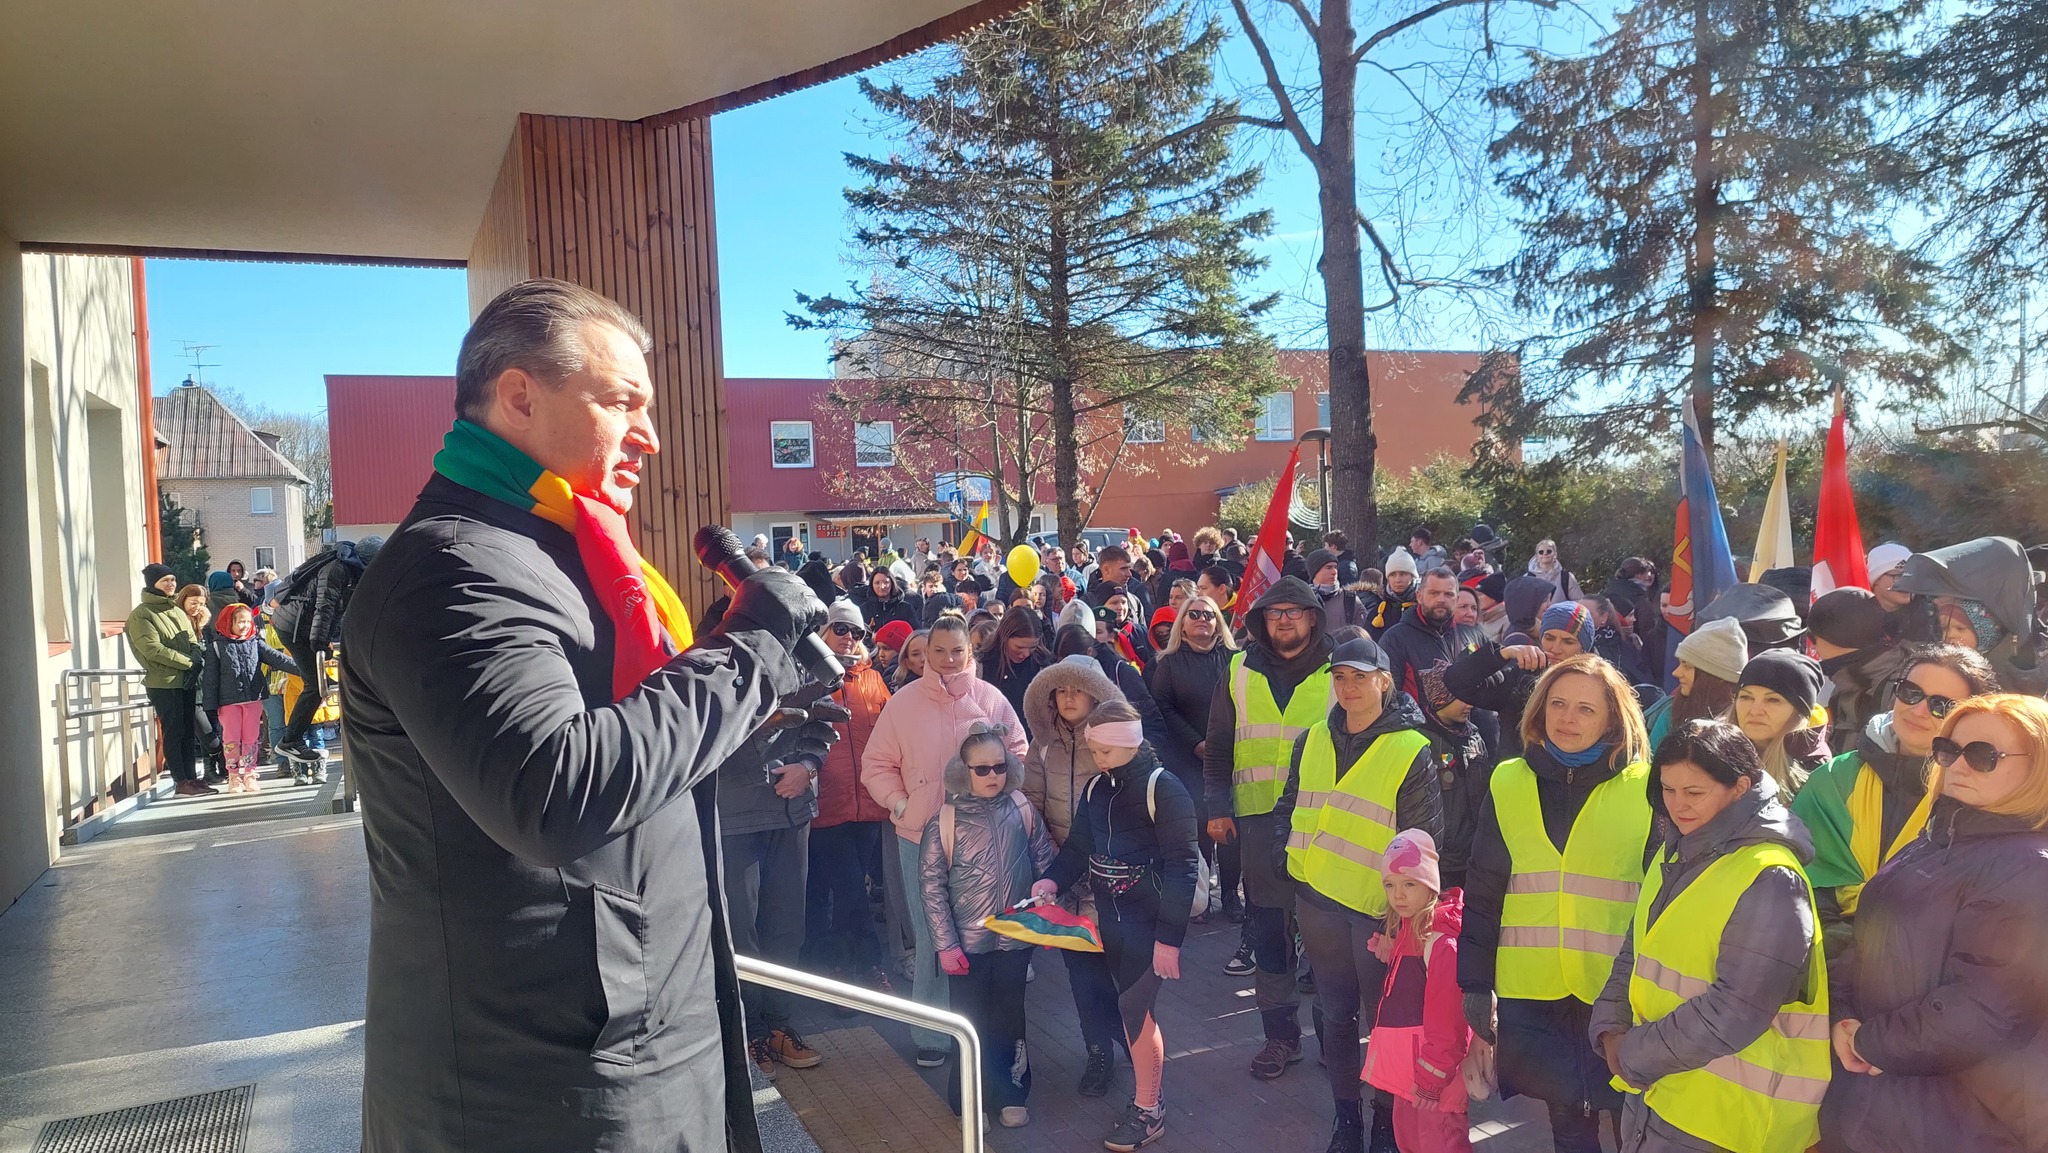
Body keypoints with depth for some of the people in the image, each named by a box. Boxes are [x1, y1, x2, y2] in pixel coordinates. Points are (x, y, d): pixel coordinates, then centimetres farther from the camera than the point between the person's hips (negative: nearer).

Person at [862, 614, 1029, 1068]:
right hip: (920, 834, 0)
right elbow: (877, 764, 4)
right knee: (931, 937, 6)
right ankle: (930, 1035, 20)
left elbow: (1018, 753, 6)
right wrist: (899, 803, -8)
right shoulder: (904, 702, -1)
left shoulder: (990, 699, -1)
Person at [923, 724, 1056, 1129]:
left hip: (1015, 938, 2)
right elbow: (932, 886, -9)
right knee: (971, 1023, 10)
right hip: (967, 943, -2)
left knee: (1009, 1018, 15)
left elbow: (1044, 865, 5)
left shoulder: (1022, 810, -3)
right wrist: (945, 944, -10)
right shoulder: (944, 822, -10)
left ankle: (1009, 1092, 31)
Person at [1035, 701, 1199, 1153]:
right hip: (1111, 916, 7)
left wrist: (1169, 935, -19)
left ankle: (1148, 1110, 8)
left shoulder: (1163, 788, -15)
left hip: (1151, 917, -6)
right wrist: (1053, 880, -10)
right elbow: (1078, 846, 10)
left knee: (1133, 1006, -7)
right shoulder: (1096, 788, 6)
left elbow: (1182, 866, -16)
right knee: (1134, 1005, 12)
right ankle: (1151, 1089, 27)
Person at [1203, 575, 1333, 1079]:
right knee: (1268, 927, 7)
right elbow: (1219, 747, 10)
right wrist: (1218, 807, 3)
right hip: (1258, 816, 2)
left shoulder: (1336, 672, 1)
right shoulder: (1240, 673, 7)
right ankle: (1280, 1033, 20)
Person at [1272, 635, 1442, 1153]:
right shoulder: (1311, 742, 5)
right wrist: (1287, 856, 2)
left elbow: (1423, 839, -9)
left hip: (1378, 908, -4)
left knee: (1382, 1015, 9)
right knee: (1334, 1011, 15)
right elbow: (1289, 807, 16)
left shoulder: (1412, 751, -10)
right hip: (1317, 901, 4)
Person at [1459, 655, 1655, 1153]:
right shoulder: (1509, 784, 2)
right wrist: (1475, 981, 2)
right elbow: (1482, 893, 5)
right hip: (1531, 993, 2)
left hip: (1620, 994, -2)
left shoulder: (1646, 787, -5)